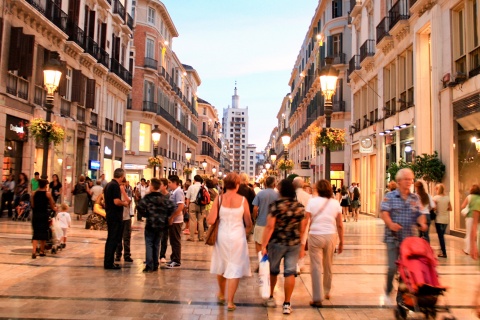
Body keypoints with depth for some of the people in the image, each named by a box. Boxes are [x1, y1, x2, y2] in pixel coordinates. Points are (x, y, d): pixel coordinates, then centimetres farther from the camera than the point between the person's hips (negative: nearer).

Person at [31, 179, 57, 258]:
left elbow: (32, 205, 7)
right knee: (44, 232, 10)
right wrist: (54, 208, 23)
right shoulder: (48, 194, -6)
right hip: (44, 214, -2)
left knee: (36, 232, 5)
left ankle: (34, 251, -11)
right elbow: (52, 206, 1)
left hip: (35, 214, 2)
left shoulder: (34, 193, 2)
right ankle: (42, 251, 17)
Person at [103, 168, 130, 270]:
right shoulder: (115, 186, -16)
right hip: (115, 217, -10)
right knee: (113, 239, -3)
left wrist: (122, 202, 18)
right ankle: (109, 263, 2)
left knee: (111, 239, 15)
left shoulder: (108, 185, 13)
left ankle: (108, 262, 22)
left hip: (110, 215, 10)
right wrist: (124, 203, -6)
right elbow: (116, 201, -25)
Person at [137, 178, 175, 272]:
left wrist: (145, 214, -5)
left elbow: (140, 206, -21)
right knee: (156, 245, 13)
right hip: (162, 224, 4)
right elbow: (171, 207, -4)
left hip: (150, 224, -4)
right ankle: (155, 265, 15)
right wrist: (165, 216, 8)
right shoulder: (164, 198, 5)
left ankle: (149, 266, -7)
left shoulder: (148, 197, -7)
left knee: (149, 244, 1)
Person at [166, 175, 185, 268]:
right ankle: (174, 258, 27)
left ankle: (177, 261, 8)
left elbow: (181, 207, -24)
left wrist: (172, 218, -21)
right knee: (173, 241, 16)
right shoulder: (173, 192, 12)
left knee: (176, 241, 0)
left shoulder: (178, 192, -15)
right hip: (172, 220, 9)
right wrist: (170, 218, 9)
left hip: (176, 220, -9)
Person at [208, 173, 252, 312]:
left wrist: (208, 216, 11)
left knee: (222, 265, 21)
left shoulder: (219, 199, -6)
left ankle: (221, 295, 40)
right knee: (235, 268, 6)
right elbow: (248, 224, -3)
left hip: (222, 236, 2)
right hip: (237, 236, -2)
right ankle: (230, 302, 6)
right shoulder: (242, 200, -7)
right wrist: (245, 231, 17)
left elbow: (211, 221, -11)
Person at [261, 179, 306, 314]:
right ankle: (287, 304, 7)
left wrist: (264, 245, -12)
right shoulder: (300, 206, 1)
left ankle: (270, 298, 30)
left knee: (273, 271, 16)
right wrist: (299, 242, 19)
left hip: (277, 242, -2)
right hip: (294, 243, 2)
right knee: (290, 273, 5)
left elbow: (270, 226, -15)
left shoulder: (276, 205, -11)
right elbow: (302, 228, 6)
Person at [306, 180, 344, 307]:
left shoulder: (312, 201, -3)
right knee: (328, 266, 21)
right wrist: (341, 241, 11)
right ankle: (327, 292, 37)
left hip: (315, 235, -3)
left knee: (316, 267, 2)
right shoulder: (335, 203, 3)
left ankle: (317, 298, 3)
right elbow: (340, 225, 3)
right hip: (331, 236, 3)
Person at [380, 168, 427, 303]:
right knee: (393, 267, -8)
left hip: (409, 238, 4)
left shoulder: (415, 198, 10)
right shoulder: (390, 196, -2)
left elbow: (419, 214, 8)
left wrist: (422, 223, -14)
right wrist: (390, 224, -30)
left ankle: (401, 296, 21)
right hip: (393, 238, -4)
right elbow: (384, 212, -12)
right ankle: (388, 292, 17)